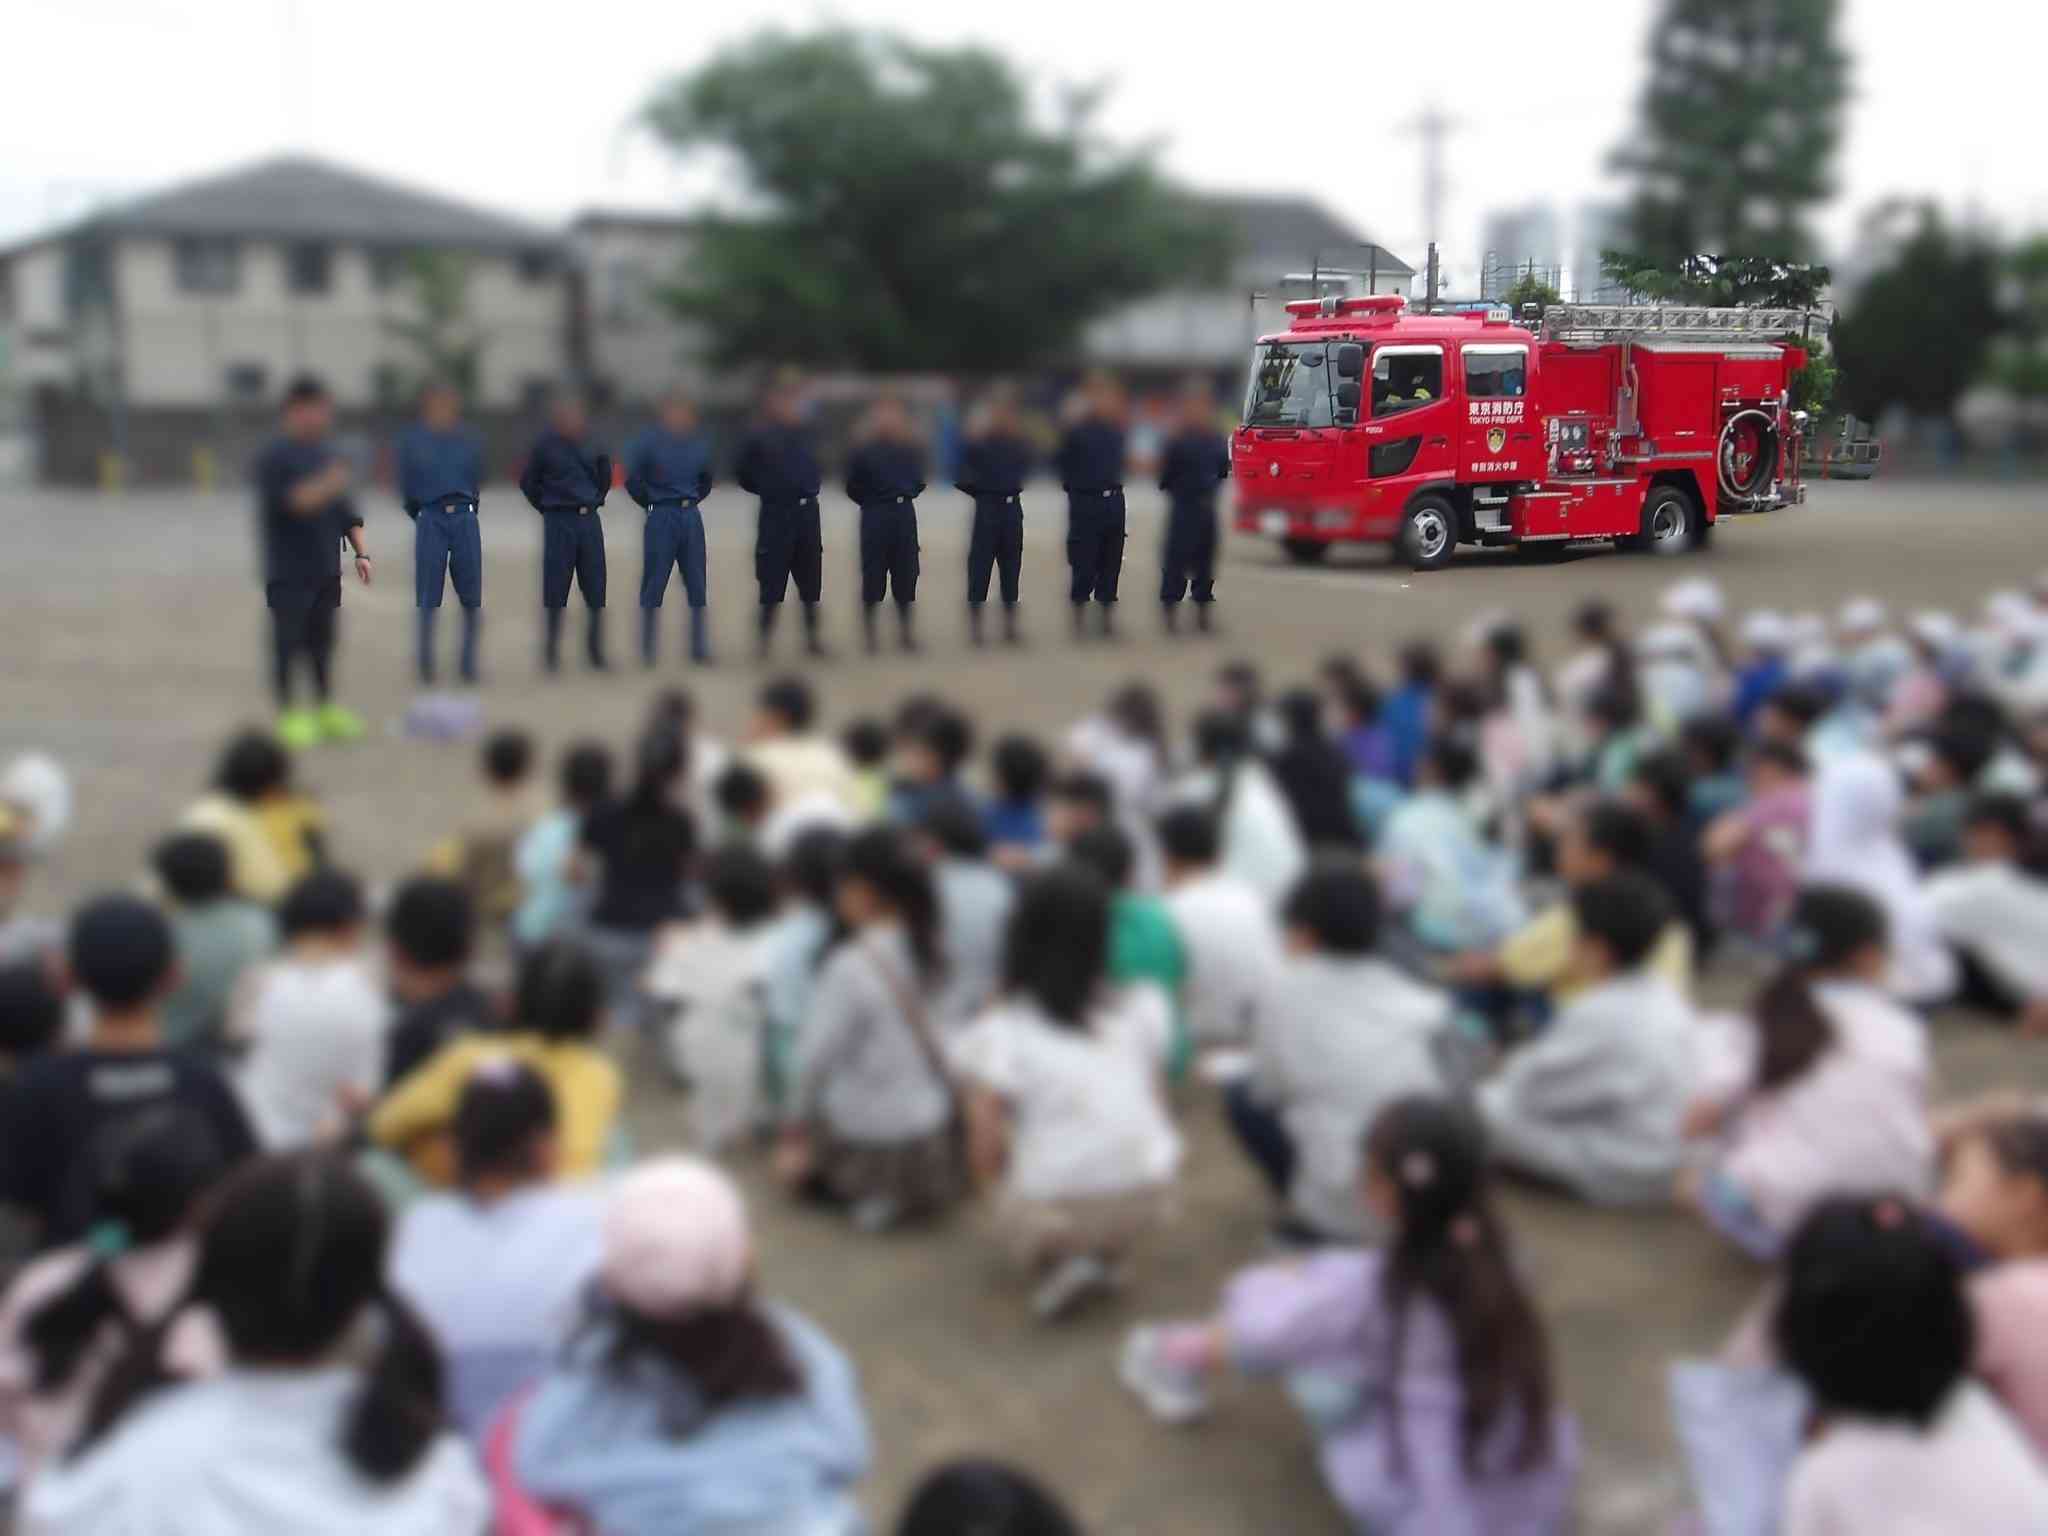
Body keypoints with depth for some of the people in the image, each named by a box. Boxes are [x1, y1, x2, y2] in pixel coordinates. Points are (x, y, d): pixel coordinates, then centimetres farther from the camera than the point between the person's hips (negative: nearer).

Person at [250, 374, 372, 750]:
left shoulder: (327, 453, 12)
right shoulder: (274, 456, -9)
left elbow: (346, 510, 16)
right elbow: (287, 502, -22)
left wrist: (361, 553, 8)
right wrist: (326, 485, -34)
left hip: (326, 567, 6)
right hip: (288, 570, -6)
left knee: (323, 639, 11)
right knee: (288, 641, -1)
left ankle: (326, 710, 21)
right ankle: (288, 715, 8)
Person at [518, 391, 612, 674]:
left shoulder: (590, 443, 5)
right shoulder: (546, 444, -5)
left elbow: (605, 473, 21)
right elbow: (528, 481, 5)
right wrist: (546, 507, 5)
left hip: (590, 520, 3)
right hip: (559, 522, -3)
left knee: (595, 587, 4)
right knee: (555, 589, -1)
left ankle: (595, 650, 14)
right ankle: (551, 651, 7)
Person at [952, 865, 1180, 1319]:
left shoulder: (999, 1031, -1)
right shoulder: (1139, 1010, 9)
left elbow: (987, 1154, -4)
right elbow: (1157, 1106, 13)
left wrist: (1006, 1184, 17)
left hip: (1057, 1208, -2)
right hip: (1148, 1194, 3)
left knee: (1010, 1215, 31)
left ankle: (1058, 1265, 3)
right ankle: (1109, 1255, 13)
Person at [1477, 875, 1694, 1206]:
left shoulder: (1598, 1015, -26)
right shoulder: (1666, 997, 0)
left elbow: (1531, 1092, -15)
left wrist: (1516, 1068, 5)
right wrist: (1527, 1061, 8)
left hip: (1616, 1177, -9)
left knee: (1483, 1105, -6)